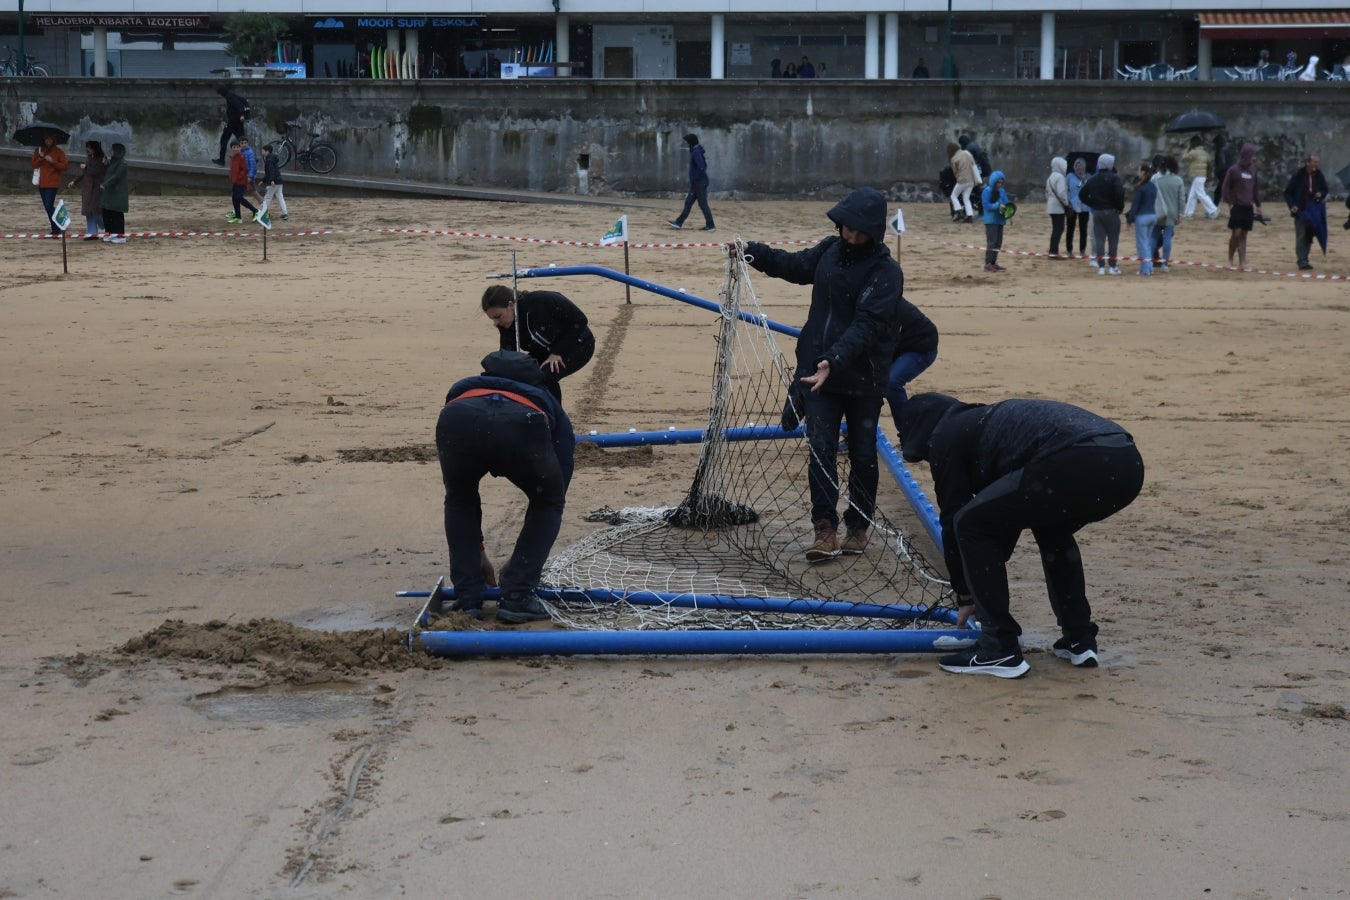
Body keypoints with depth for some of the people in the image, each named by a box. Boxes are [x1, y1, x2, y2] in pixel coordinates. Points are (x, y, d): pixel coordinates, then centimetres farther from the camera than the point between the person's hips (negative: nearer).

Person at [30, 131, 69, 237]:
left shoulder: (59, 152, 0)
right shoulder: (38, 150, 11)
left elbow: (65, 166, -5)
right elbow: (34, 165, 7)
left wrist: (52, 162, -16)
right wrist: (40, 158, -11)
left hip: (53, 183, -5)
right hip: (41, 183, 5)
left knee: (49, 205, -18)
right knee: (47, 206, 8)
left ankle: (56, 228, -11)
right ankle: (55, 229, 17)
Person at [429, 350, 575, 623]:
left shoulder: (466, 389, 48)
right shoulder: (552, 411, 42)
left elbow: (459, 492, 50)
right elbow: (554, 495, 38)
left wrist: (477, 551, 56)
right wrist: (522, 559, 46)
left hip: (457, 418, 2)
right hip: (521, 425, -2)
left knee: (460, 499, 34)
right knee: (548, 503, 28)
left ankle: (467, 599, 25)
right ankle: (516, 598, 19)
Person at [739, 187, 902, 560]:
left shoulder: (886, 271, -16)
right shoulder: (831, 250, 2)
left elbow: (866, 326, -27)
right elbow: (796, 266, 22)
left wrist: (834, 360, -39)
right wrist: (754, 253, 9)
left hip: (863, 378, -4)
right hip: (818, 371, 4)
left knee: (862, 455, 9)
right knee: (820, 450, -2)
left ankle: (859, 527, 25)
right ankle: (825, 530, 1)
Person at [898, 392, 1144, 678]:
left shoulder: (945, 437, 18)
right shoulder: (987, 422, 40)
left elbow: (953, 518, 19)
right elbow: (1007, 514, 47)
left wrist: (965, 596, 31)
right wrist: (985, 593, 54)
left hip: (1075, 465, -8)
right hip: (1127, 464, 9)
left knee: (971, 525, 10)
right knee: (1052, 528, 36)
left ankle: (1000, 649, 9)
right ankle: (1079, 639, 30)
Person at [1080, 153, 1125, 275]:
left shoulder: (1093, 179, 9)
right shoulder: (1114, 178, -9)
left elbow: (1082, 195, 9)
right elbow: (1119, 194, -21)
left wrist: (1093, 204, 11)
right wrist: (1120, 207, -6)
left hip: (1096, 212, 5)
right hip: (1111, 211, -5)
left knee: (1099, 240, 6)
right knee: (1113, 240, 1)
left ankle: (1101, 266, 3)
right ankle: (1112, 266, 0)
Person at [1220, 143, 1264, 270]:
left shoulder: (1253, 170, 10)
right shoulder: (1234, 170, -5)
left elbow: (1256, 188, 16)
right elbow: (1225, 187, -3)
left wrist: (1257, 205, 14)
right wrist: (1230, 203, -9)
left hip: (1248, 207, 5)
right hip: (1237, 207, -5)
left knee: (1244, 235, 6)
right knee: (1236, 233, -8)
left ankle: (1242, 262, 6)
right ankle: (1230, 260, 5)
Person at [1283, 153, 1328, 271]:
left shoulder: (1319, 176, 4)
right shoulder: (1298, 175, -7)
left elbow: (1325, 190, 19)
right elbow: (1287, 192, -2)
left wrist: (1321, 194, -4)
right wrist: (1292, 206, -14)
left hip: (1314, 211, 5)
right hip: (1300, 210, -4)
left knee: (1309, 236, 6)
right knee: (1301, 236, -10)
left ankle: (1303, 260, 13)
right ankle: (1302, 261, -13)